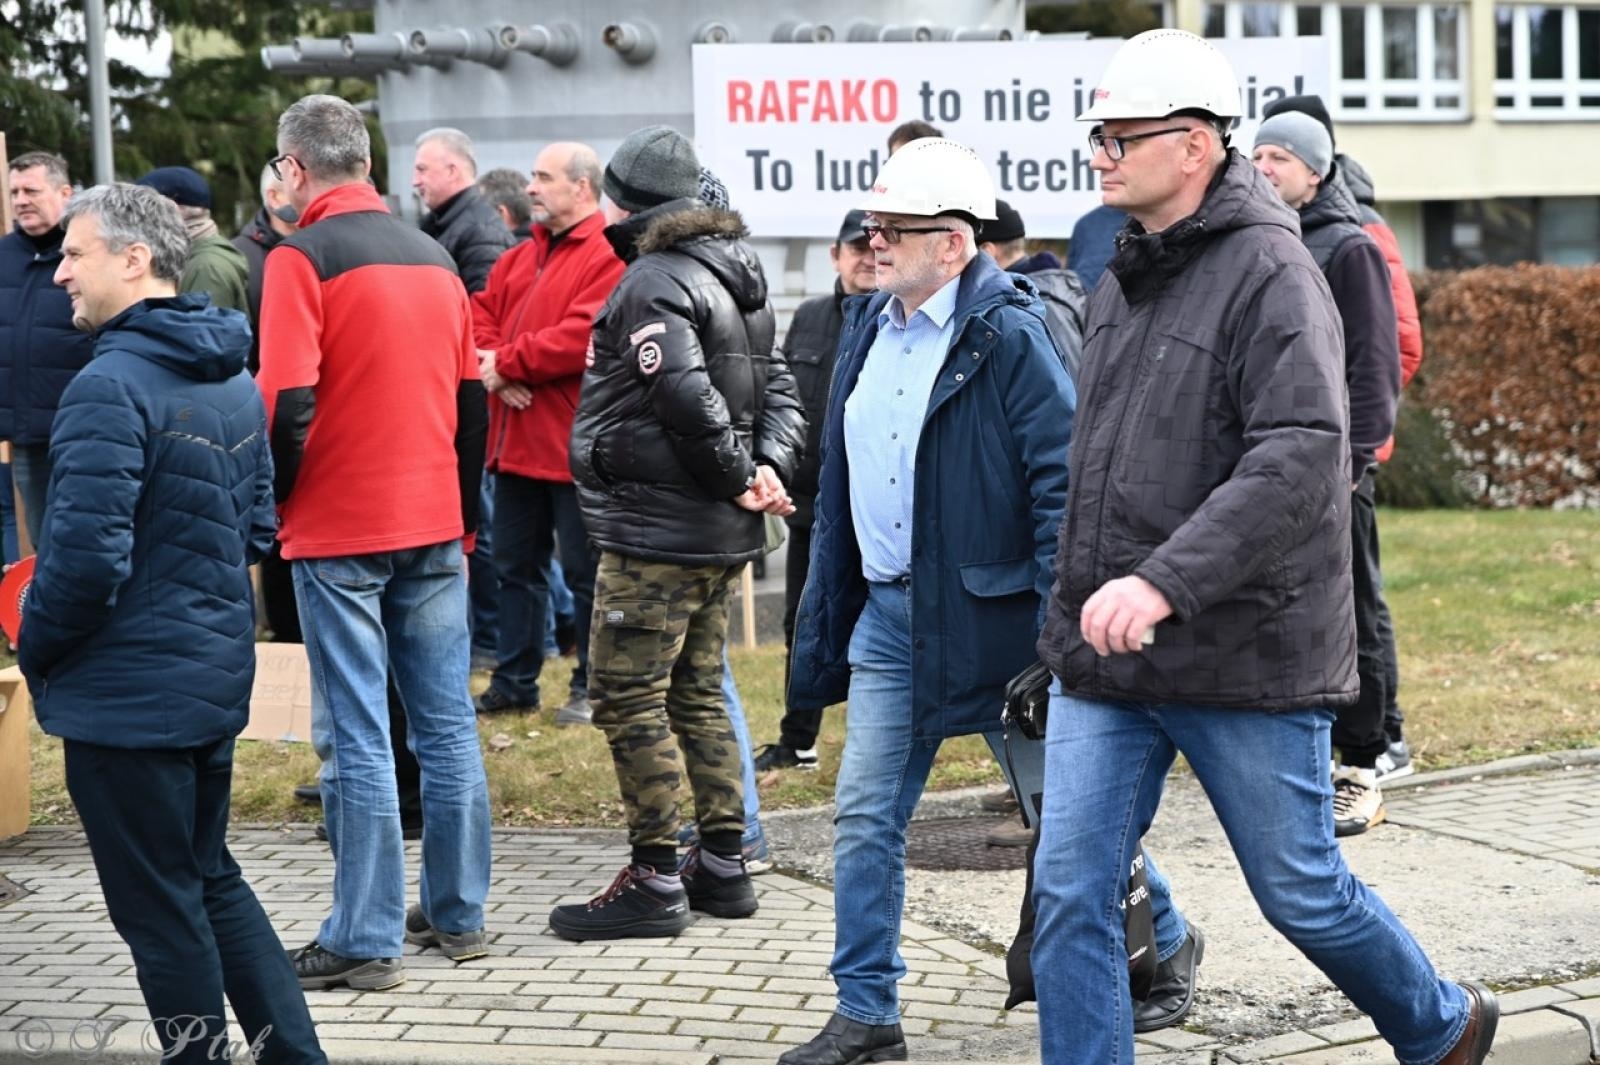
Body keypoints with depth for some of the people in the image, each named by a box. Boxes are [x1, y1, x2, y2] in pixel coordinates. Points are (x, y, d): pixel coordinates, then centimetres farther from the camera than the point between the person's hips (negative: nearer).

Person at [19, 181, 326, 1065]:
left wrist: (36, 645, -7)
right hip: (218, 678, 9)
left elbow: (87, 558, -24)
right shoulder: (234, 380, 8)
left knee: (159, 909, 4)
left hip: (127, 694, -9)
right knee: (211, 878, 20)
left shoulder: (110, 388, -20)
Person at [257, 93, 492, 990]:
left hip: (340, 530, -6)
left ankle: (367, 940, 1)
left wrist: (269, 507, -3)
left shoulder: (304, 258, -10)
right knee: (446, 722, 11)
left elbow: (288, 402, -18)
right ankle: (459, 914, 19)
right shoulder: (436, 257, 9)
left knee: (357, 736, -2)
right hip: (435, 526, 6)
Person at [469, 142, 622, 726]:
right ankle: (514, 682, 25)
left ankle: (593, 688, 12)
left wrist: (506, 363, -15)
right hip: (516, 440, 9)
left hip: (574, 446, -9)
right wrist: (497, 371, -9)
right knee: (516, 565, 15)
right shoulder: (523, 255, 15)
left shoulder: (608, 257, -14)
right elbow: (481, 312, 11)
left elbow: (582, 337, -24)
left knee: (586, 572, 2)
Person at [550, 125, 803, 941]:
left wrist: (740, 476, -14)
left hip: (655, 535, -10)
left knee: (627, 700, -3)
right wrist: (768, 468, -2)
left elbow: (689, 397, -27)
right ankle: (723, 866, 23)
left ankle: (655, 881, 0)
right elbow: (779, 389, 13)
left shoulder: (654, 284, -15)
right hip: (721, 536, 10)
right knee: (696, 693, 17)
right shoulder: (730, 276, 15)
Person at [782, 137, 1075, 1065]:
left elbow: (1061, 477, -16)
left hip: (989, 611, -7)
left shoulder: (1009, 335, -13)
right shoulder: (868, 328, 10)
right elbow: (840, 478, 16)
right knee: (865, 818, 5)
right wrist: (826, 621, 14)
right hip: (888, 612, 7)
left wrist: (1061, 624, -21)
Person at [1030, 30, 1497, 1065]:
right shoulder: (1122, 283, 12)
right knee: (1072, 896, 0)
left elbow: (1301, 458, -25)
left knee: (1302, 891, 9)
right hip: (1105, 658, 7)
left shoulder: (1271, 273, -13)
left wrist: (1167, 581, -33)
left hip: (1246, 656, -7)